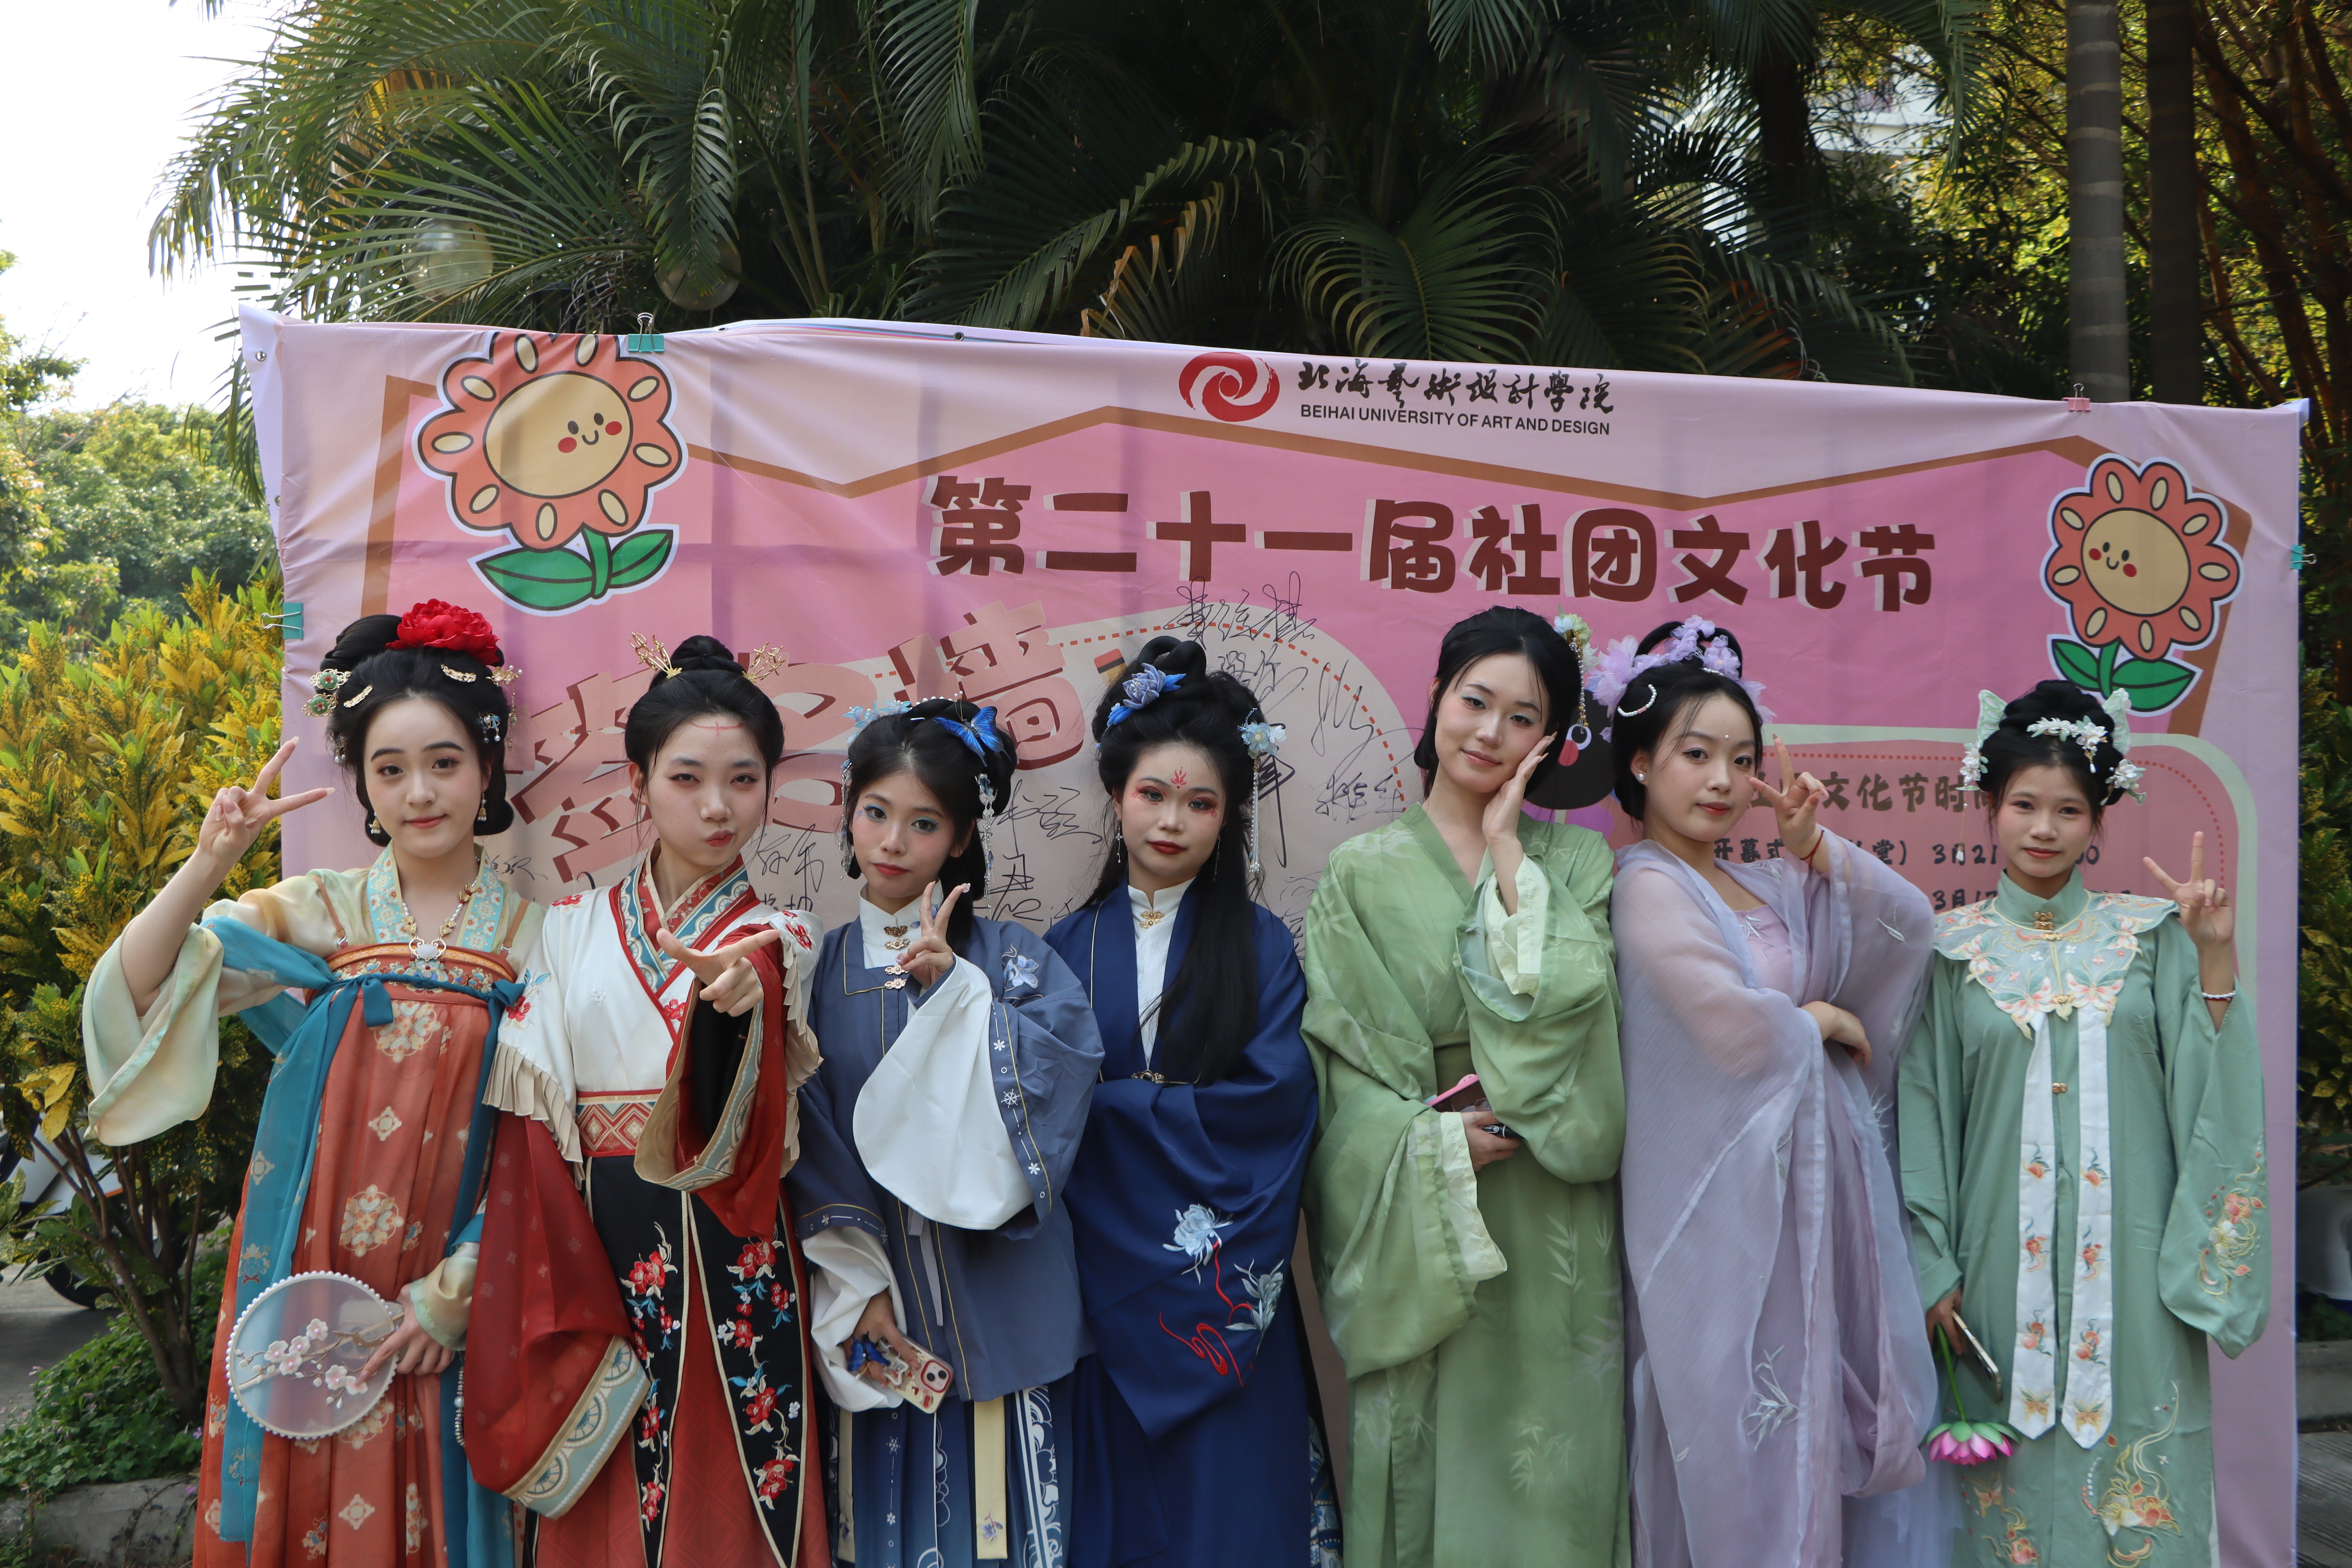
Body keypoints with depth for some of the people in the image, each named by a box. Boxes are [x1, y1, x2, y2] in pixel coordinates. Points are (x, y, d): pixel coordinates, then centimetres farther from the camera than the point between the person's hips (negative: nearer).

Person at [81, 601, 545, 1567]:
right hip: (307, 1284, 1)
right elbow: (134, 990, -8)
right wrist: (208, 865, -21)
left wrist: (453, 1291, -9)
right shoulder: (315, 915, 2)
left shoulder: (529, 940, -2)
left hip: (440, 1305, -1)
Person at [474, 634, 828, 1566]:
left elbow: (737, 1136, -19)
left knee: (724, 1491, 4)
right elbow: (532, 1116, 4)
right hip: (595, 1246, 2)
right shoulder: (572, 930, 7)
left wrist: (729, 1003, -39)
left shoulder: (776, 941, 0)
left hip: (727, 1263, -2)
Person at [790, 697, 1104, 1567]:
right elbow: (811, 1145, -1)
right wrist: (855, 1288, -9)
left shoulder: (1010, 959, 1)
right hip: (875, 1310, 1)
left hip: (998, 1308, -1)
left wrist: (957, 987, -24)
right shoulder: (818, 969, 4)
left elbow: (1070, 1057, -17)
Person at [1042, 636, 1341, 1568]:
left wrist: (1115, 1099, -10)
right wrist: (1181, 1103, -12)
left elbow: (1273, 1096, -11)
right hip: (1106, 1283, 2)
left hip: (1225, 1295, -1)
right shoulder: (1070, 948, 6)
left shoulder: (1260, 948, 2)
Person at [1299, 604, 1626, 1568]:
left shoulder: (1576, 863, 7)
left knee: (1550, 1479, 6)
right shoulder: (1362, 874, 2)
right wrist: (1442, 1144, -17)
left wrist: (1511, 856, -9)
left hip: (1552, 1245, 1)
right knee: (1425, 1473, 4)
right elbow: (1340, 1073, -3)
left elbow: (1572, 1014, -11)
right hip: (1419, 1251, -1)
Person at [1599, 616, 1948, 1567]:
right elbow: (1734, 1026, -21)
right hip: (1726, 1201, -8)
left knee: (1822, 1429, 11)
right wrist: (1820, 1022, -3)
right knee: (1747, 1445, -1)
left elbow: (1908, 927, 9)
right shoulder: (1650, 887, -11)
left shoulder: (1765, 887, 13)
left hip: (1810, 1185, 8)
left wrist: (1816, 849, -3)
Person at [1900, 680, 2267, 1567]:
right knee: (2020, 1476, 5)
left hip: (2131, 1259, 1)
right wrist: (1934, 1266, 0)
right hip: (2009, 1254, 0)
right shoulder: (1954, 948, 2)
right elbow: (1926, 1112, 3)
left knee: (2137, 1471, 4)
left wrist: (2216, 959, -8)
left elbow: (2206, 1089, 1)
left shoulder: (2148, 934, 5)